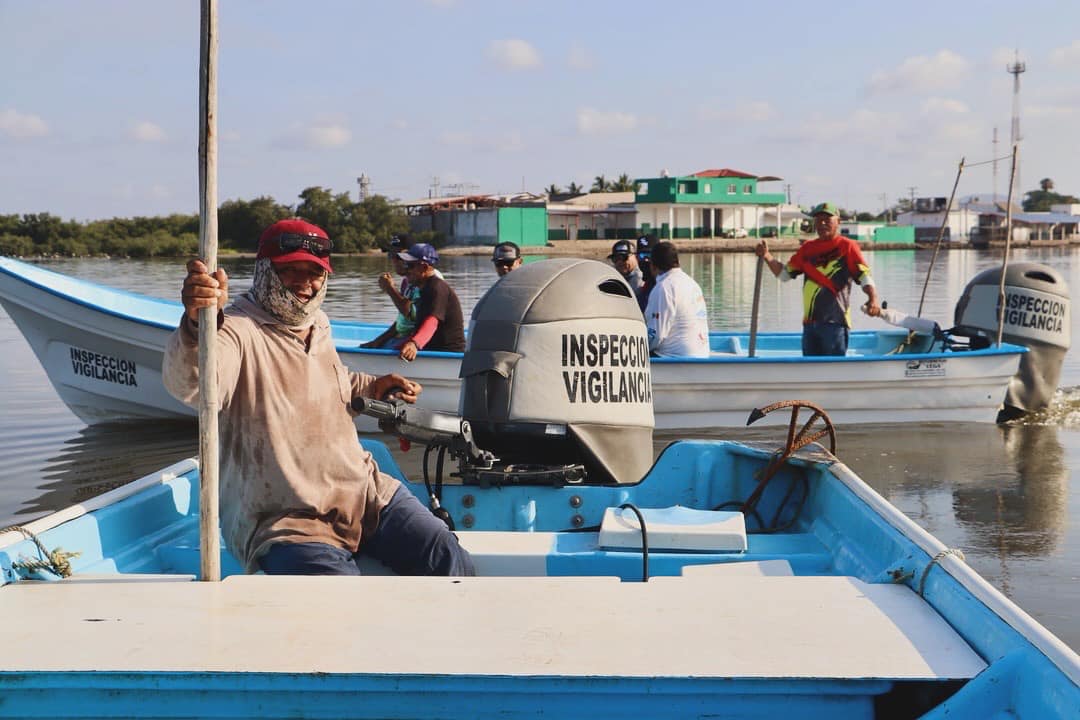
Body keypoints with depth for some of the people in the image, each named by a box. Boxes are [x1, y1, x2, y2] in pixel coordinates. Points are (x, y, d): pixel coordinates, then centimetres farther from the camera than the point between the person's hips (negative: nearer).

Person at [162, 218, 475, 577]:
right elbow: (190, 384, -39)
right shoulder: (237, 331, -15)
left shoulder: (318, 325, 12)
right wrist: (198, 325, -59)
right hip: (284, 525, -7)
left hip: (365, 494, 7)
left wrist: (373, 387, 21)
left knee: (453, 565, -5)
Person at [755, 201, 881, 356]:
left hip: (834, 321, -6)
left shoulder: (847, 246, -2)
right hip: (809, 321, 6)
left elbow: (864, 275, -12)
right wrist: (767, 256, 2)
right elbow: (784, 274, 18)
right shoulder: (808, 247, 15)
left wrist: (873, 298, -31)